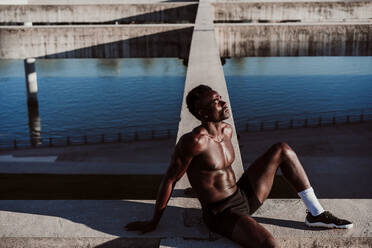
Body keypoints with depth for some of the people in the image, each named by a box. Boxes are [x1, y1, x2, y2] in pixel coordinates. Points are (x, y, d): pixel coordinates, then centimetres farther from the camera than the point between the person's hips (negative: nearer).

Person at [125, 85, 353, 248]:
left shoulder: (227, 130, 4)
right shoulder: (194, 141, -22)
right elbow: (170, 180, -16)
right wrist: (153, 223, -9)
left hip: (244, 196, 9)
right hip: (221, 214, -9)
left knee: (283, 150, 6)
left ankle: (316, 214, 9)